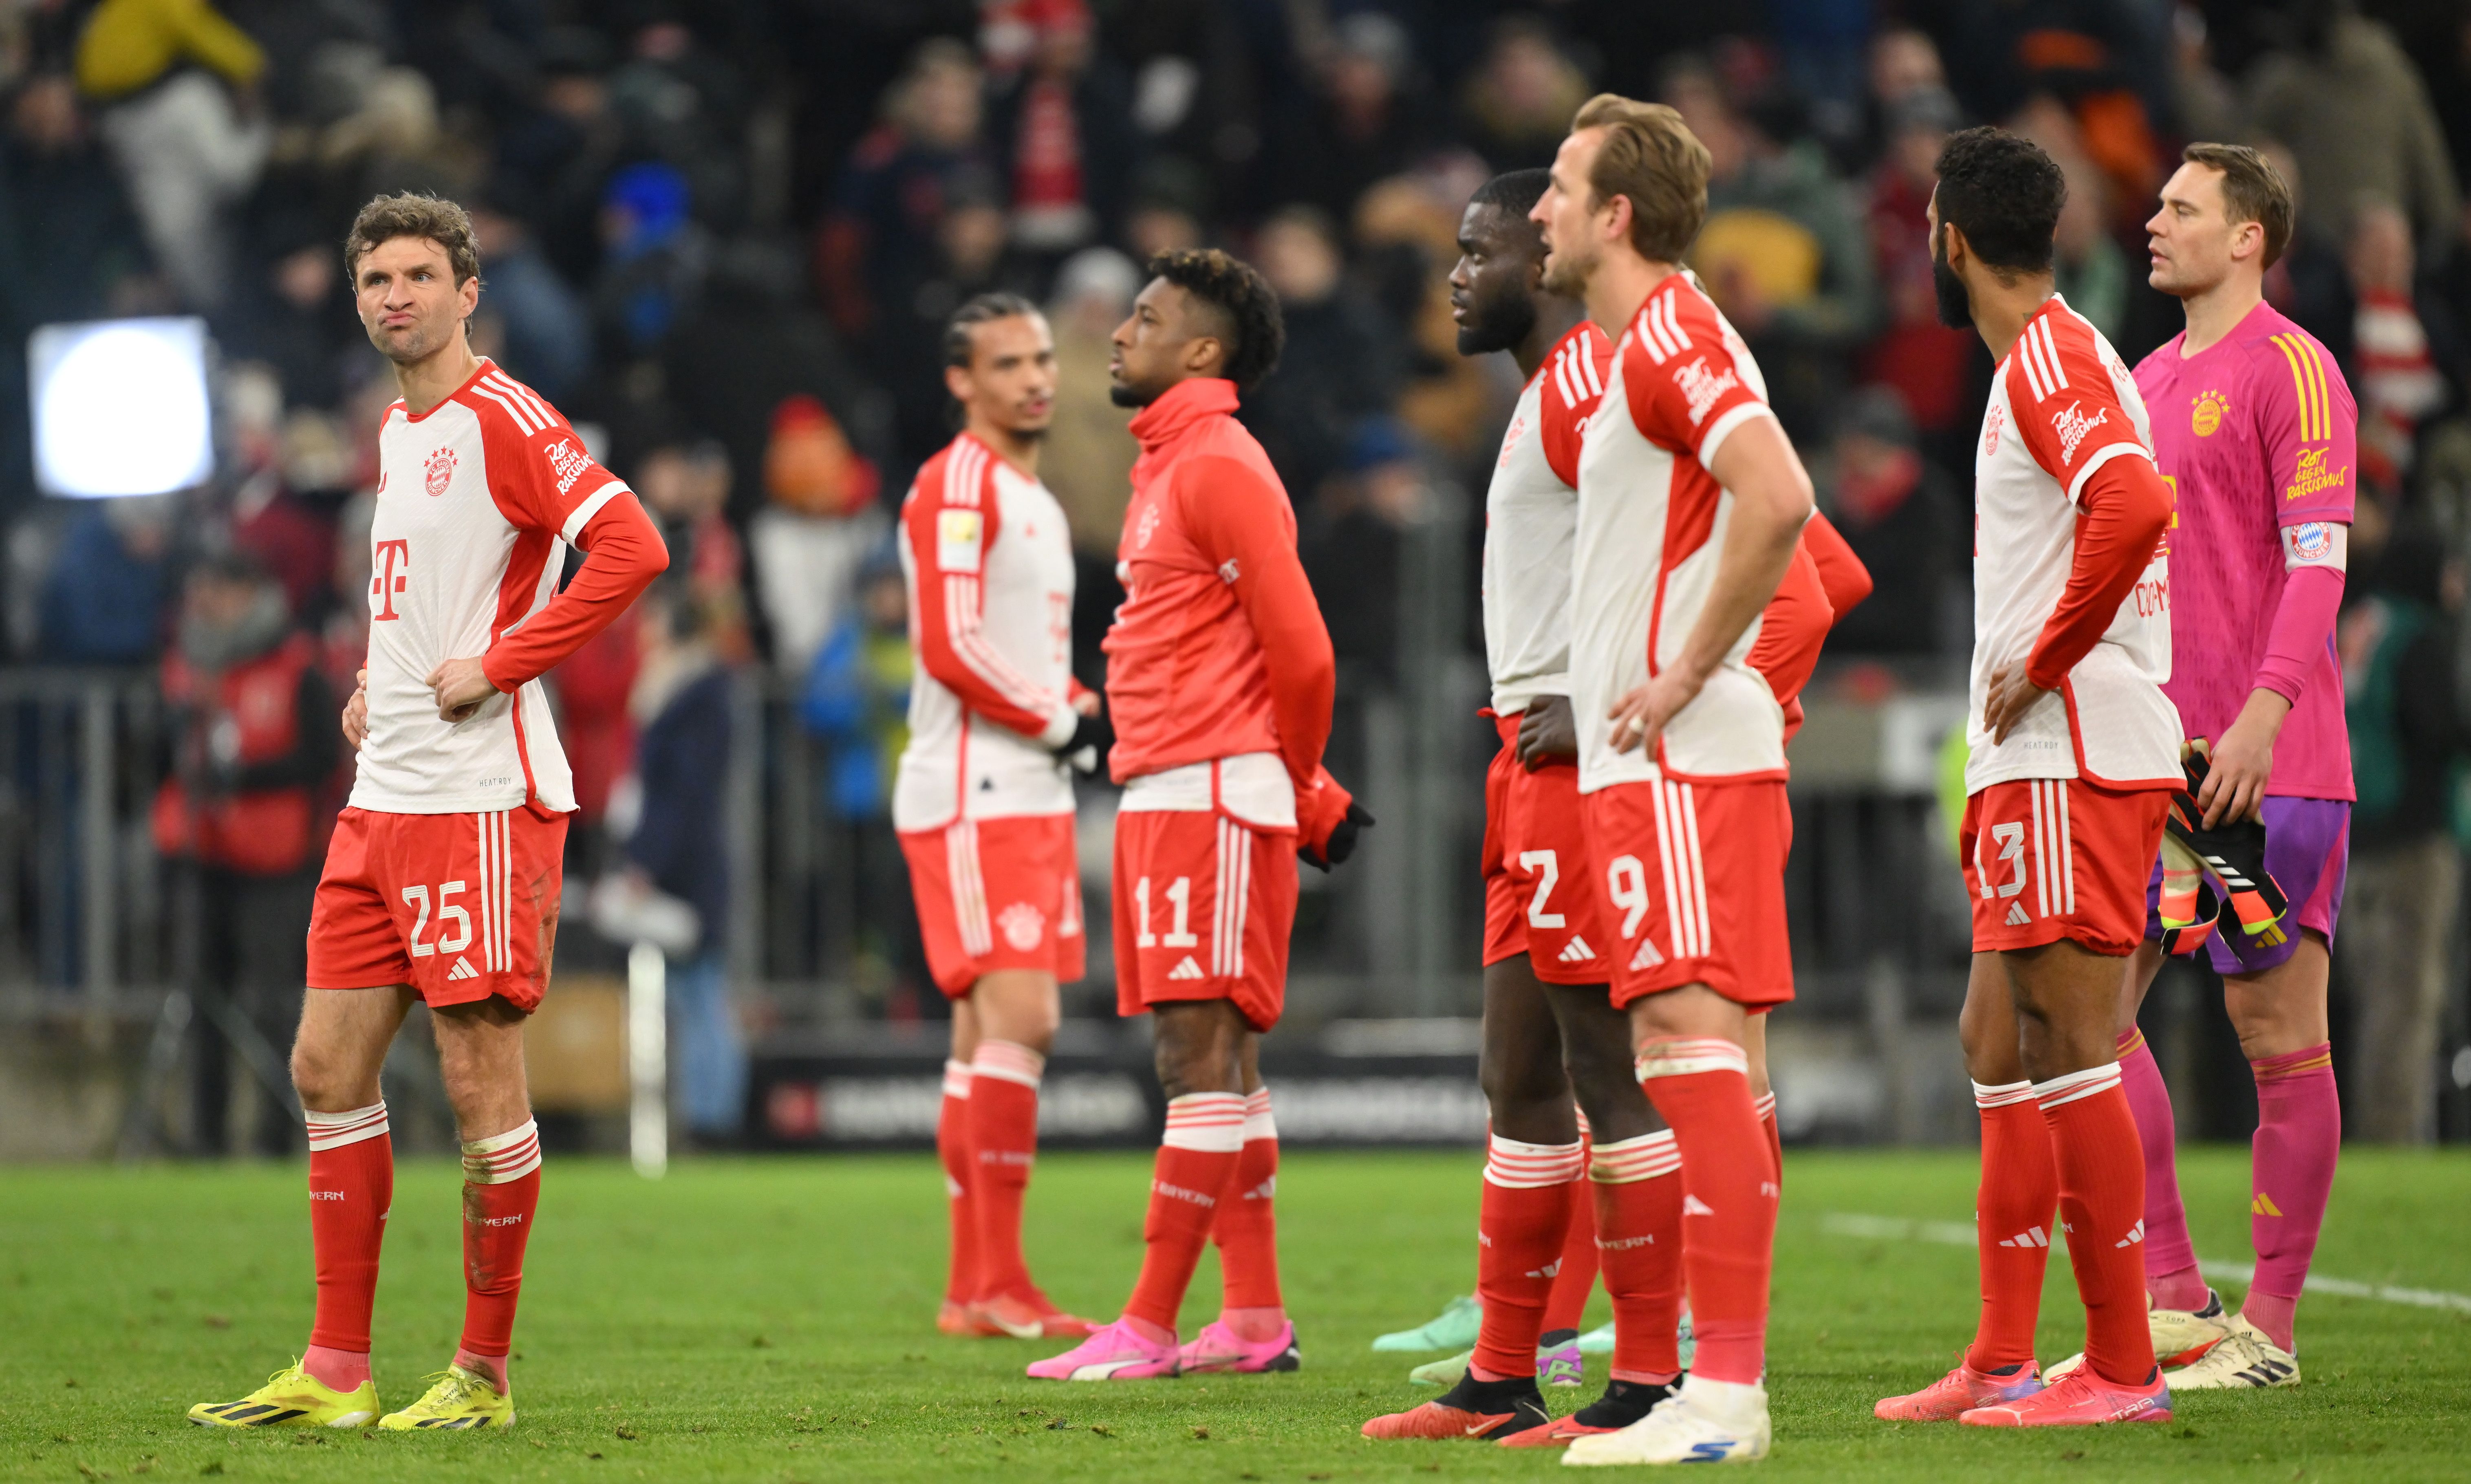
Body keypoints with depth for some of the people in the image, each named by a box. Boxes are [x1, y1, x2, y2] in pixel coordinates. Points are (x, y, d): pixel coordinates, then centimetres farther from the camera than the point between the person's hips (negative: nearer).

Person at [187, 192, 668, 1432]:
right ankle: (336, 1373, 11)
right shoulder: (397, 432, 17)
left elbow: (631, 548, -22)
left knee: (480, 1083, -5)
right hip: (382, 802, 9)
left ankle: (485, 1373, 5)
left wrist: (497, 667, -19)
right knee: (328, 1068, 7)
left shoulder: (503, 421, -10)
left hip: (482, 800, -9)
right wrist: (377, 686, 15)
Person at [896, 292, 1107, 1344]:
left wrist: (1091, 718, 9)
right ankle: (998, 1283, -16)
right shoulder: (956, 487, -9)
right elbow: (950, 647, -17)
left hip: (1032, 795, 10)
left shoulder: (1035, 501, 22)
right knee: (1018, 1018, -16)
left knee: (992, 1033, 8)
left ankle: (971, 1289, 9)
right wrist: (1063, 721, -11)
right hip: (972, 795, -10)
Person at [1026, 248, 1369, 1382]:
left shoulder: (1220, 467, -10)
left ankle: (1150, 1328, -13)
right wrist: (1313, 798, 18)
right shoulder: (1166, 467, 20)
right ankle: (1255, 1319, 11)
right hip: (1161, 793, 10)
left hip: (1211, 796, -10)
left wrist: (1295, 789, 0)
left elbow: (1299, 651, -14)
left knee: (1202, 1051, -10)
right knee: (1214, 1062, 9)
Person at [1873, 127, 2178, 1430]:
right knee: (1998, 1043, 12)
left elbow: (2136, 504, -30)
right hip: (2035, 763, 11)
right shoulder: (2045, 360, 20)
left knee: (2066, 1050, -10)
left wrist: (2041, 665, -19)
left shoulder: (2051, 356, -12)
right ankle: (2002, 1361, 16)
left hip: (2072, 759, -11)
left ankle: (2122, 1370, -8)